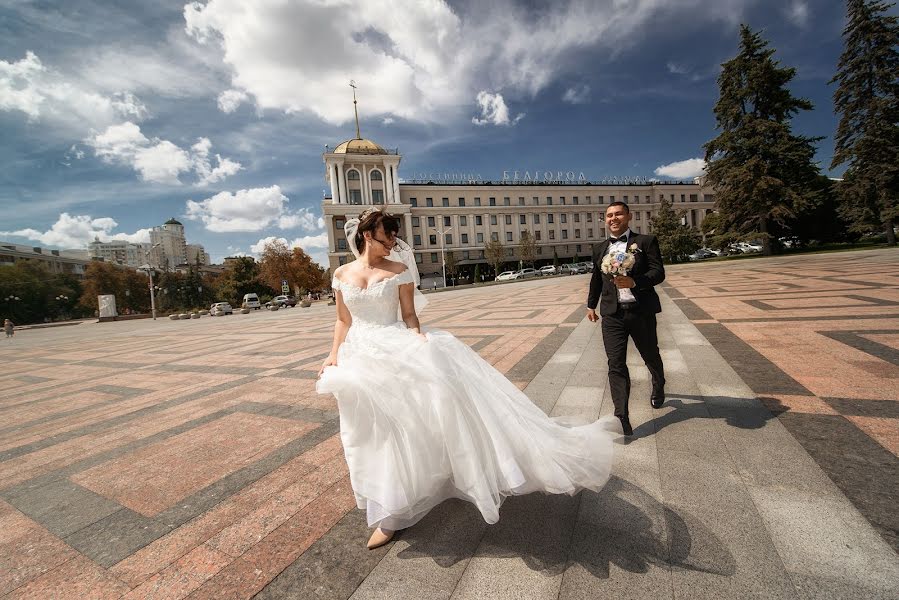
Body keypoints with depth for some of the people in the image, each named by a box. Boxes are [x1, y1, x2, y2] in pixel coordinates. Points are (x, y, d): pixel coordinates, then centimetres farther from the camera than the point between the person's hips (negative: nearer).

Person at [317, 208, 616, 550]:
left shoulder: (399, 270, -2)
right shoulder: (342, 274, 5)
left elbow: (409, 315, -5)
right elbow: (343, 321, 9)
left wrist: (419, 344, -22)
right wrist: (334, 355, -2)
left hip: (396, 352, -3)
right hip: (360, 357, 3)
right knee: (374, 436, 16)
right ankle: (388, 512, 39)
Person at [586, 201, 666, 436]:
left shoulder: (646, 241, 1)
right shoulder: (600, 249, 13)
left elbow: (658, 272, -9)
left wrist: (634, 281, -27)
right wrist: (591, 305, 30)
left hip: (642, 311, -2)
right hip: (612, 314, 2)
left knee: (651, 356, 19)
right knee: (616, 365, -6)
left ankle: (659, 387, 52)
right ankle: (622, 418, -5)